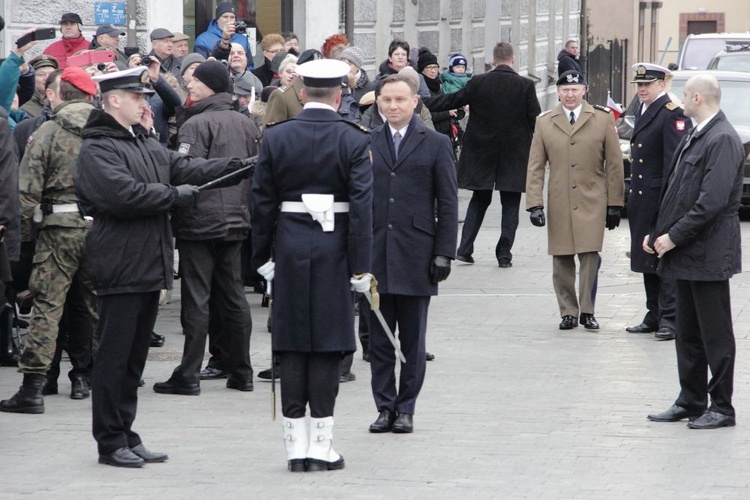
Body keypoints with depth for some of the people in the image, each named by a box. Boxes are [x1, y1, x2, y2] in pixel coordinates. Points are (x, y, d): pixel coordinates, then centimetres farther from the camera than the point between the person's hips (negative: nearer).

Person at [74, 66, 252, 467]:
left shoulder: (145, 144, 16)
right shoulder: (97, 149, -12)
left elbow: (185, 168, 10)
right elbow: (124, 193, -23)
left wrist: (241, 166, 0)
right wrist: (176, 195, -11)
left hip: (149, 264, 9)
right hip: (120, 265, -9)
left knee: (134, 358, 13)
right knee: (114, 356, -3)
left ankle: (125, 436, 19)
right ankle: (110, 442, 2)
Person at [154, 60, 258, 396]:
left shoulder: (197, 124, -14)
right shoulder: (246, 124, 9)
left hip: (200, 221, -7)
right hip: (236, 221, 7)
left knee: (196, 299, -4)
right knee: (233, 296, 12)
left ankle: (188, 376, -3)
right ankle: (241, 372, 16)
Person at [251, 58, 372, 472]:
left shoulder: (275, 138, 1)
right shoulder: (353, 141, -5)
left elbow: (262, 202, 3)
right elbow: (362, 205, -9)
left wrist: (263, 256, 10)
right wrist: (360, 266, -6)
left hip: (289, 251, 2)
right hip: (334, 251, -2)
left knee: (292, 348, 6)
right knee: (328, 348, 2)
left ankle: (296, 445, 7)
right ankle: (321, 446, 1)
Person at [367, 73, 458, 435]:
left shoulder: (435, 144, 3)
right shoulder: (366, 144, 9)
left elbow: (447, 203, 2)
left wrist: (443, 253, -5)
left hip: (415, 256, -2)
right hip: (375, 255, 2)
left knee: (413, 341, 4)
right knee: (379, 339, 4)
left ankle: (405, 408, 12)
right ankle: (385, 406, 12)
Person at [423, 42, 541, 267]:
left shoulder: (478, 83, -5)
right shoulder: (525, 85, -8)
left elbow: (451, 101, 3)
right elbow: (536, 119, -5)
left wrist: (422, 103, 17)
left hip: (481, 152, 2)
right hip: (514, 154, -2)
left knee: (479, 201, 14)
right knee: (510, 205, 7)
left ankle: (464, 248, 8)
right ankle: (504, 254, 5)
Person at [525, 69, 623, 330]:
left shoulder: (602, 119, 5)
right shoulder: (544, 122, 9)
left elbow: (614, 164, 5)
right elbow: (535, 167, 7)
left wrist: (614, 203, 2)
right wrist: (535, 204, -2)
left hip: (592, 203, -2)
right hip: (559, 204, 2)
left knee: (590, 256, -8)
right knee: (562, 260, 2)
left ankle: (587, 311, 2)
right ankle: (568, 313, 13)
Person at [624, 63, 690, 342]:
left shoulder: (672, 114, -13)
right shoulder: (643, 112, 15)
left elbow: (675, 161, -18)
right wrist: (632, 197, 16)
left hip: (661, 200, -9)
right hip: (641, 201, 9)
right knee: (646, 262, 13)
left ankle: (670, 319, -2)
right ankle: (654, 317, 20)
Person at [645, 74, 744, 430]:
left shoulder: (723, 140, -16)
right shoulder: (693, 138, 15)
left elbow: (713, 200, -22)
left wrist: (674, 236, -19)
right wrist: (658, 234, 10)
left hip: (709, 254, -10)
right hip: (686, 254, 10)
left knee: (715, 334, -2)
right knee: (688, 334, 14)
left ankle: (722, 407, 4)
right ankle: (691, 402, 21)